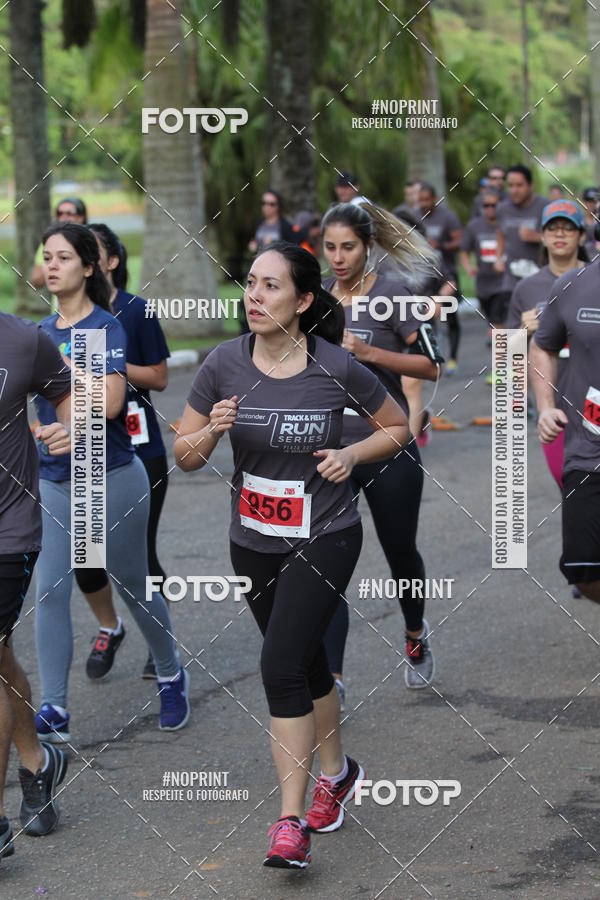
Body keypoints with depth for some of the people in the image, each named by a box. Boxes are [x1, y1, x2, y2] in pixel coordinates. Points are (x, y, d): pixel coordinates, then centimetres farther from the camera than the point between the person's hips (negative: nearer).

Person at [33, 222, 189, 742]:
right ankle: (54, 712, -1)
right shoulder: (42, 330, 7)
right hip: (56, 480, 6)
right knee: (50, 593, -4)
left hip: (112, 479, -5)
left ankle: (171, 677, 34)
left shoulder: (106, 328, -13)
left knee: (134, 588, 10)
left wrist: (62, 362, -24)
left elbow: (109, 402, -27)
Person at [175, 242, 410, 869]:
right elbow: (185, 457, -1)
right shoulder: (224, 364, -8)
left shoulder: (337, 369, -15)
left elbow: (398, 427, 2)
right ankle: (336, 773, 43)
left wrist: (351, 455, -16)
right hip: (253, 543, 4)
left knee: (281, 666, -16)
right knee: (307, 665, 19)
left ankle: (292, 821, -9)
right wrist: (212, 431, -22)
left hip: (324, 539, -4)